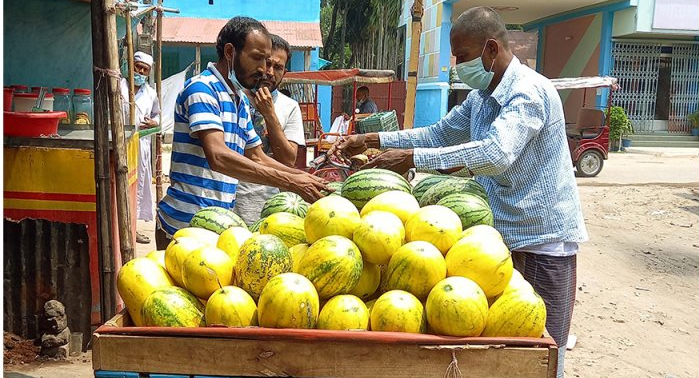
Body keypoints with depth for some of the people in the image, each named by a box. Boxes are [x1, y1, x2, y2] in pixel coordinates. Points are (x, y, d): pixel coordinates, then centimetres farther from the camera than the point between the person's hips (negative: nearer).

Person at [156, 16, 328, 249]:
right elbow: (218, 157, -26)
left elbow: (257, 158, 20)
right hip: (185, 224, -8)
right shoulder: (201, 88, -13)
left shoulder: (241, 101, 15)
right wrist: (290, 182, -28)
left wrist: (303, 177, 3)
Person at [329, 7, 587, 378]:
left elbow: (497, 154, -35)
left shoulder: (530, 91, -20)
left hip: (542, 239, -8)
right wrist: (371, 140, 6)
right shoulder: (480, 97, 9)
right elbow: (440, 134, 17)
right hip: (502, 234, 8)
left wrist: (413, 159, -34)